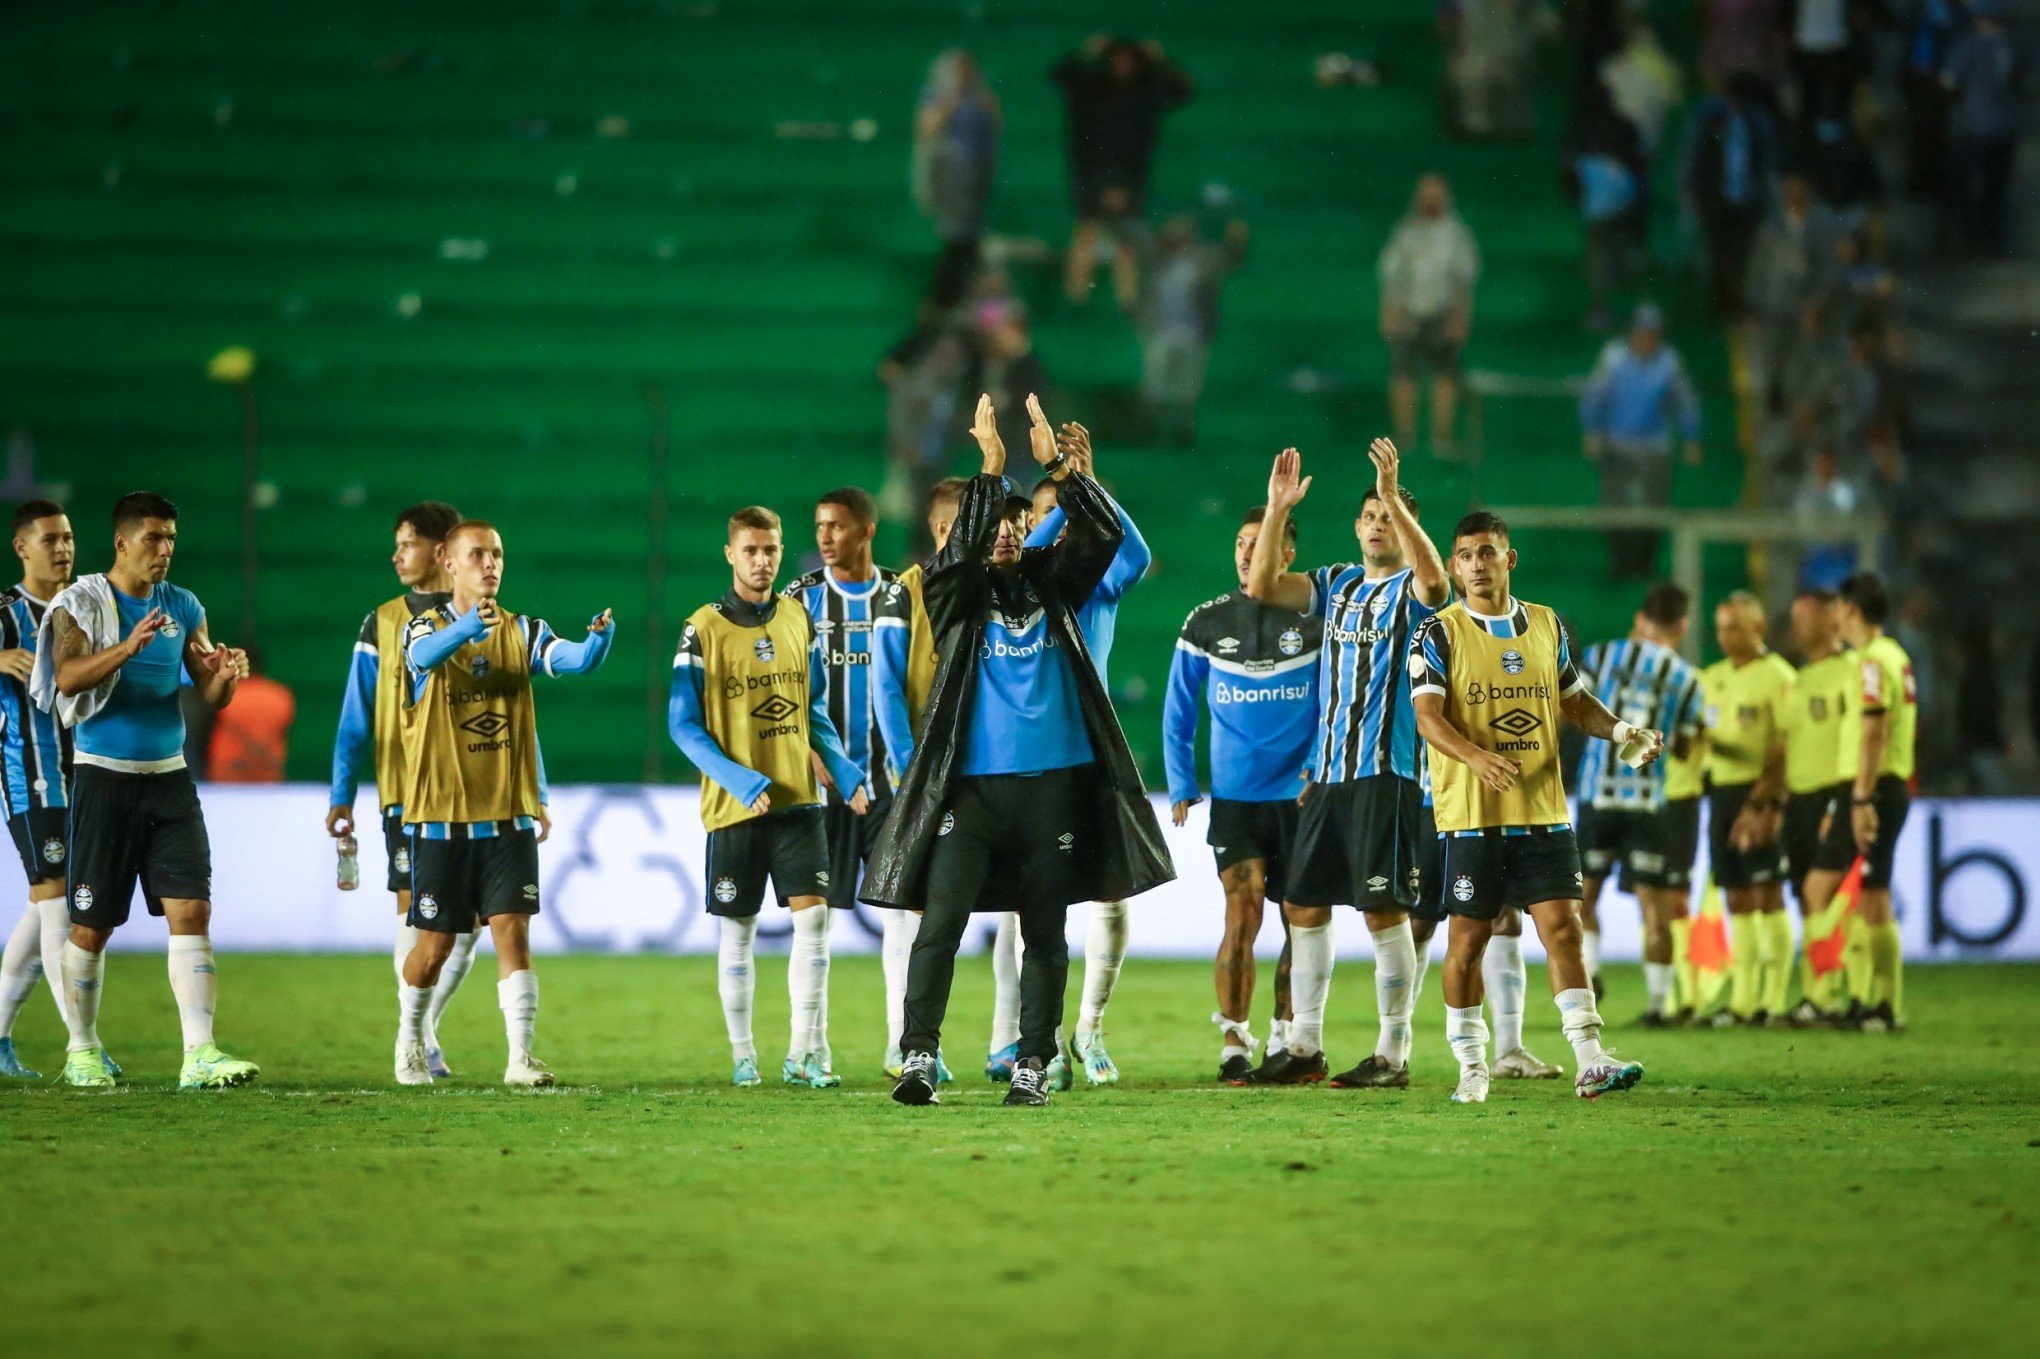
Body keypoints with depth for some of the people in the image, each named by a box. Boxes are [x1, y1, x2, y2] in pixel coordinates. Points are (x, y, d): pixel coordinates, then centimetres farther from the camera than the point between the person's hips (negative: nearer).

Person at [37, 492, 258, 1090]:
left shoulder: (183, 607, 9)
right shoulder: (82, 603, -4)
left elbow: (211, 695, 9)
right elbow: (67, 679, -19)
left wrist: (226, 675, -15)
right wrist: (127, 648, -33)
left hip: (169, 776, 4)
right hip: (104, 777, -4)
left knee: (191, 910, -9)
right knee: (91, 925, 2)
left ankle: (199, 1054, -14)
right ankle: (82, 1050, 19)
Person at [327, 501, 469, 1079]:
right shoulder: (382, 624, 6)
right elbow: (356, 718, 6)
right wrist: (342, 794, -3)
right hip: (406, 792, -1)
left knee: (469, 920, 0)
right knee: (414, 911, -6)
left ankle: (426, 1025, 19)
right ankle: (418, 1044, 0)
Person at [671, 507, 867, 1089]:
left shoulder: (799, 621, 8)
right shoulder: (702, 630, -5)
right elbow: (684, 724, -7)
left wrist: (844, 770, 1)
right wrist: (737, 780, -18)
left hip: (798, 796, 3)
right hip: (733, 802, -3)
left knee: (813, 914, -7)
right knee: (738, 928, 5)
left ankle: (806, 1051, -3)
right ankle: (741, 1053, 15)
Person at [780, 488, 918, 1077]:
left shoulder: (896, 596, 7)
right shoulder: (803, 597, 3)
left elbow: (897, 685, 9)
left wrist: (912, 760, 0)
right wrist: (814, 755, -12)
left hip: (887, 773, 1)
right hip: (822, 778, -1)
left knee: (905, 906, -2)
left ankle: (902, 1043, 2)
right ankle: (812, 1046, 5)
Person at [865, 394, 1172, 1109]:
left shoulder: (1052, 585, 12)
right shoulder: (957, 594, 4)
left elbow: (1103, 534, -1)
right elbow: (958, 552, -16)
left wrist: (1056, 464, -11)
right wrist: (990, 471, -20)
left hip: (1055, 782, 3)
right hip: (973, 783, -3)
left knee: (1045, 932, 5)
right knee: (941, 919, -13)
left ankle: (1033, 1066, 10)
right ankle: (918, 1056, -14)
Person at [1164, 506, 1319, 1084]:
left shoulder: (1314, 619, 1)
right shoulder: (1207, 624, 4)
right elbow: (1178, 712, 11)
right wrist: (1181, 787, 5)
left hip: (1299, 797, 1)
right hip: (1234, 794, 0)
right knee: (1243, 915, -10)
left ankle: (1284, 1041, 18)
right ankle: (1233, 1046, -5)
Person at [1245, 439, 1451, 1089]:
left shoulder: (1411, 591, -2)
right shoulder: (1336, 585, 15)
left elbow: (1434, 578, -26)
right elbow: (1262, 586, 5)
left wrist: (1395, 499, -32)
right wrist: (1277, 510, -6)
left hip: (1387, 771, -7)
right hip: (1327, 769, 7)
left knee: (1383, 909, -7)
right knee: (1303, 906, 8)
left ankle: (1393, 1054, -1)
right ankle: (1304, 1048, 16)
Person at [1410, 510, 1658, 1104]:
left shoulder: (1547, 626, 12)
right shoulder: (1439, 633, -1)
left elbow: (1575, 702, 23)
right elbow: (1428, 715, -13)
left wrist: (1620, 730, 3)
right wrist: (1476, 757, -31)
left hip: (1545, 811, 3)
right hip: (1471, 814, -3)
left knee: (1563, 926, -5)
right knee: (1468, 938, 2)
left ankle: (1589, 1061, -9)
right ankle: (1471, 1066, 14)